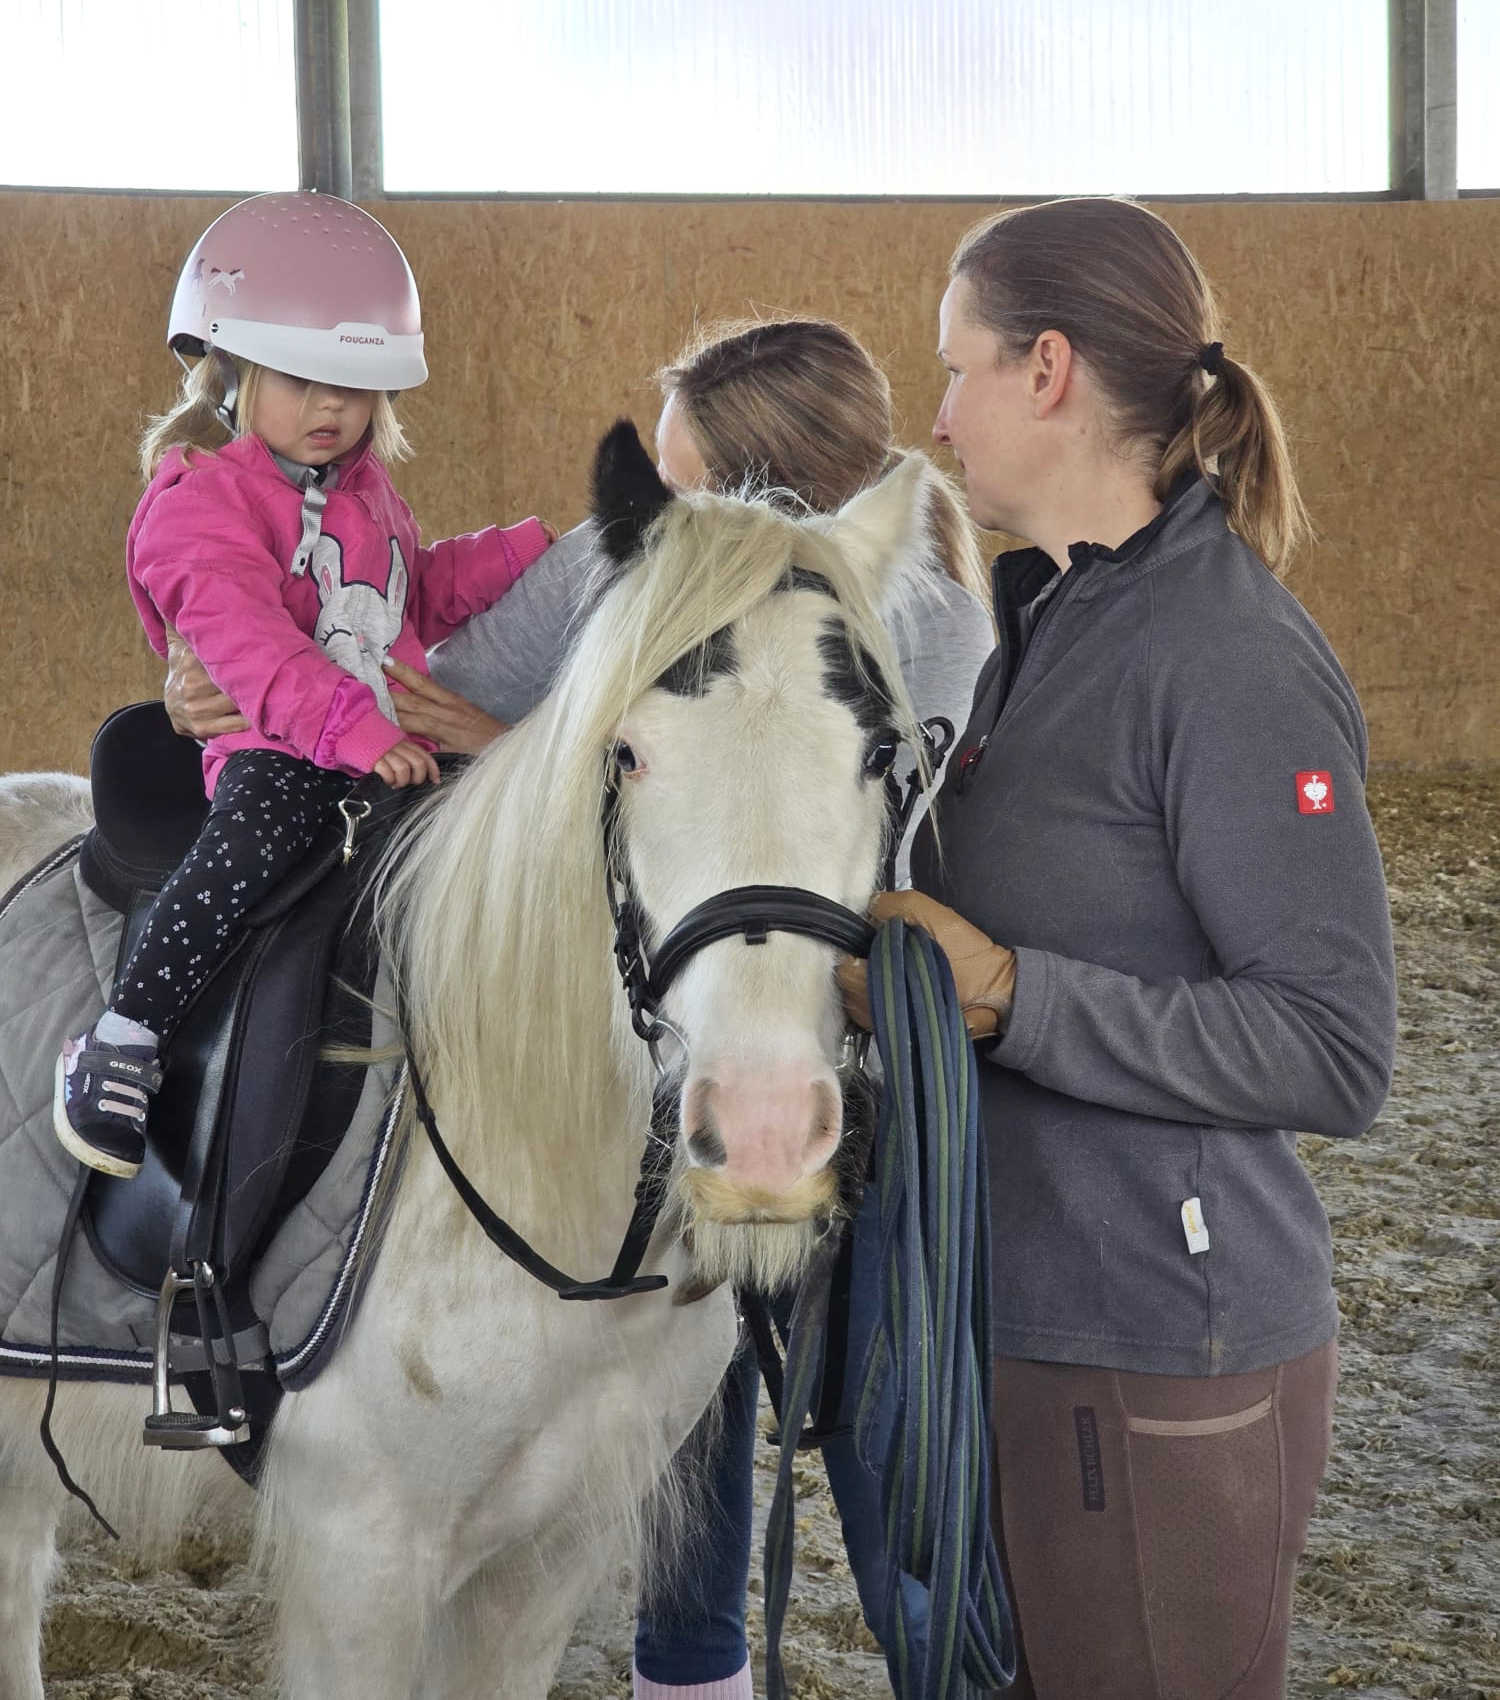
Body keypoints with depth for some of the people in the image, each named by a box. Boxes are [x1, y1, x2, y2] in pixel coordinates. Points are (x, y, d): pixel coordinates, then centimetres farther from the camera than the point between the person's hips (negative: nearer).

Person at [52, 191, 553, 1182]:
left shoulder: (365, 487, 21)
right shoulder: (201, 502, -5)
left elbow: (421, 593, 37)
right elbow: (244, 636, -21)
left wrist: (524, 553, 21)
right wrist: (347, 726, -35)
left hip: (399, 745, 8)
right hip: (278, 752, -8)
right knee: (252, 845, -36)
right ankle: (122, 1043, -28)